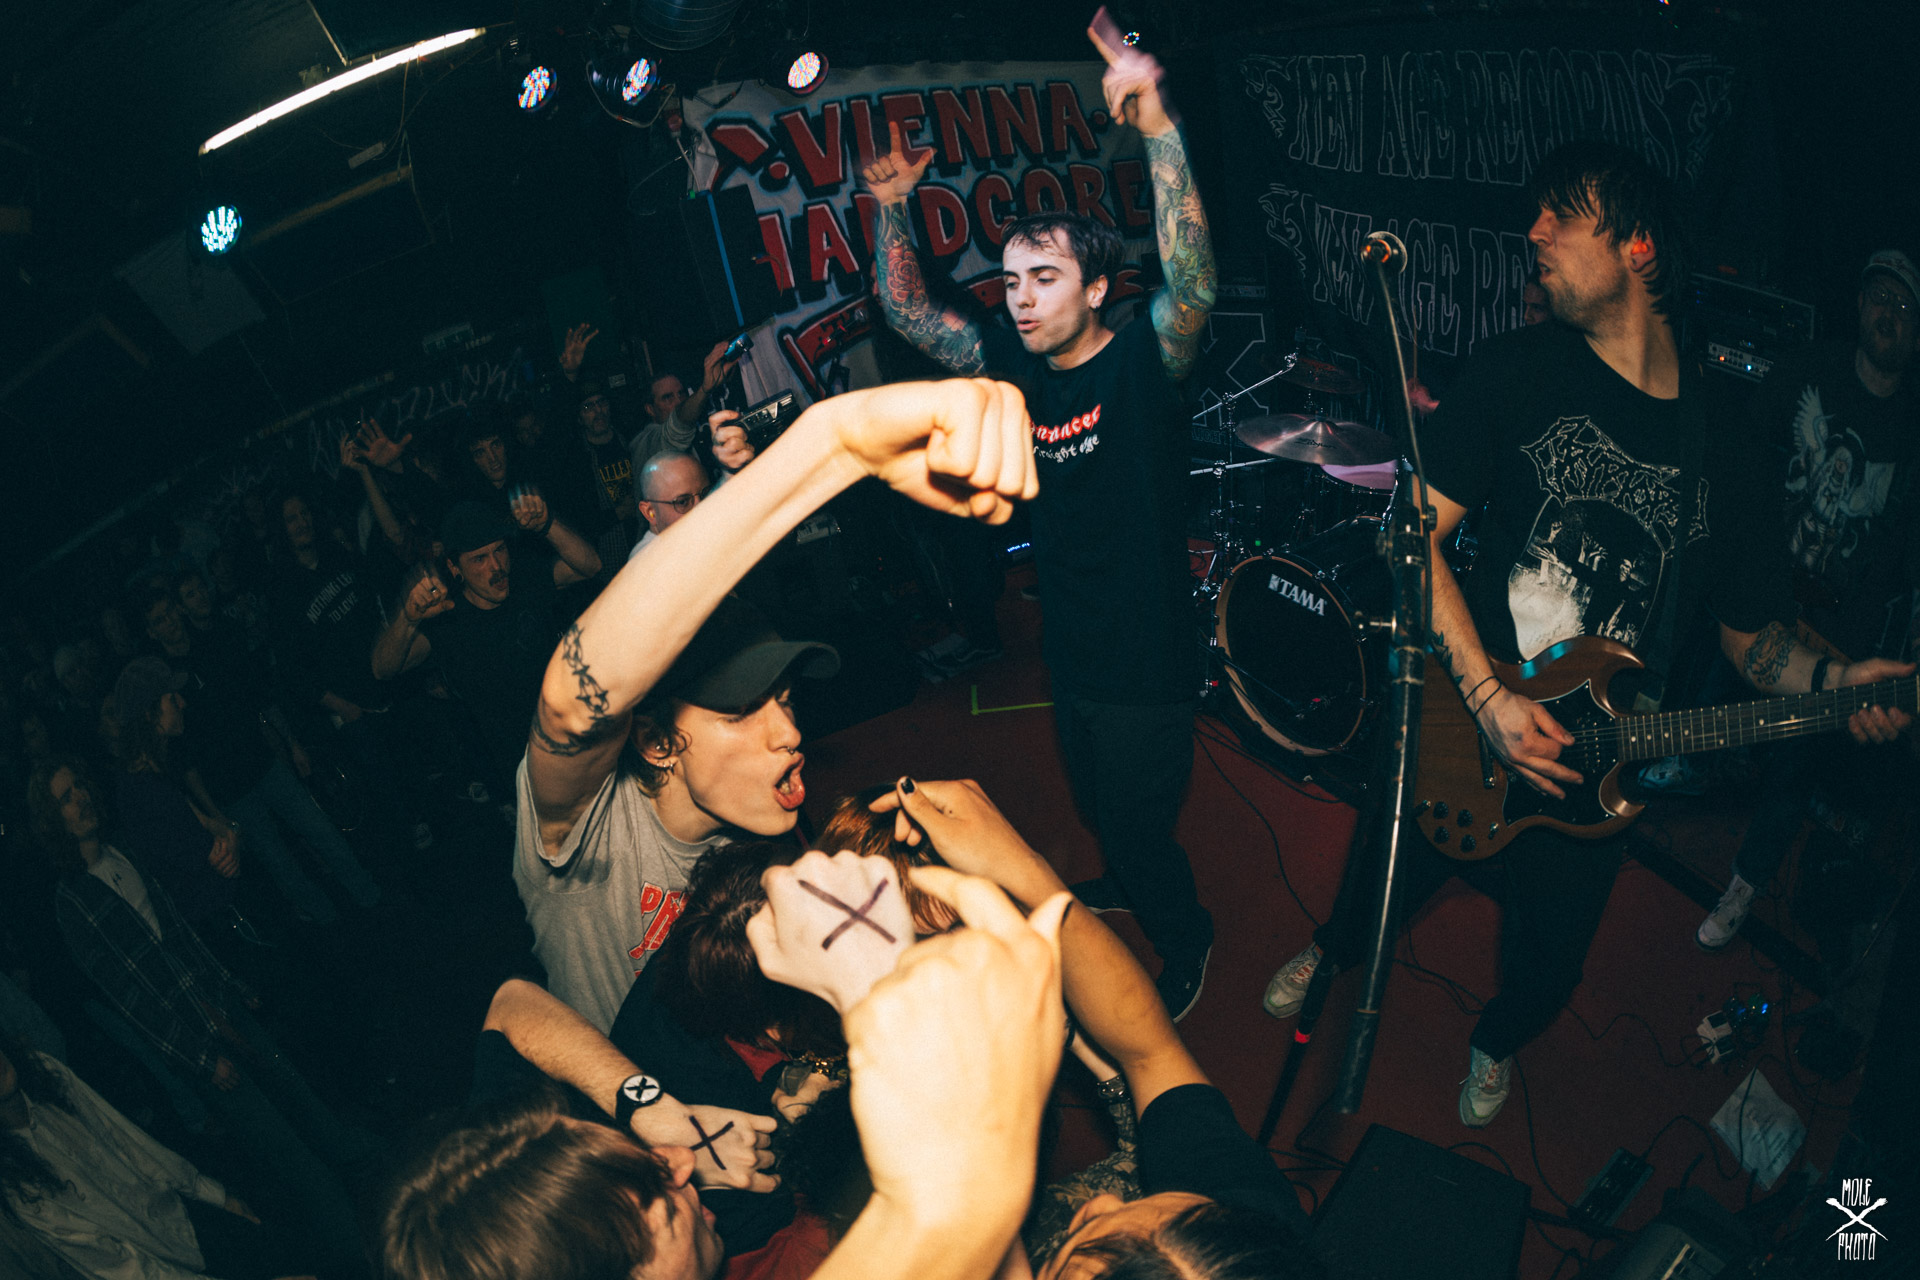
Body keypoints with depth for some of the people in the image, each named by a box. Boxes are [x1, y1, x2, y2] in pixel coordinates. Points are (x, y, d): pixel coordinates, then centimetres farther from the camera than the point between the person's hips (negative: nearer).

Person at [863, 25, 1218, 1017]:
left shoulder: (1142, 361, -20)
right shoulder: (1015, 367, -3)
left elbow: (1194, 281, -41)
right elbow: (906, 312, 4)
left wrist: (1156, 127, -50)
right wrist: (892, 209, -10)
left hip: (1146, 658, -7)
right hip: (1069, 644, 7)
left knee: (1137, 820, 9)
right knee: (1096, 803, 28)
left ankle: (1186, 939, 37)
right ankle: (1128, 885, 58)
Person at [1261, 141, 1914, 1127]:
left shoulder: (1721, 446, -2)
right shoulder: (1518, 372, -8)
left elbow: (1750, 632, 7)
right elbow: (1416, 530, -14)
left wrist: (1830, 684, -15)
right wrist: (1486, 699, -21)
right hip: (1463, 734, -1)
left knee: (1548, 969, 17)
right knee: (1388, 885, 18)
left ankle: (1497, 1039, 52)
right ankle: (1331, 950, 54)